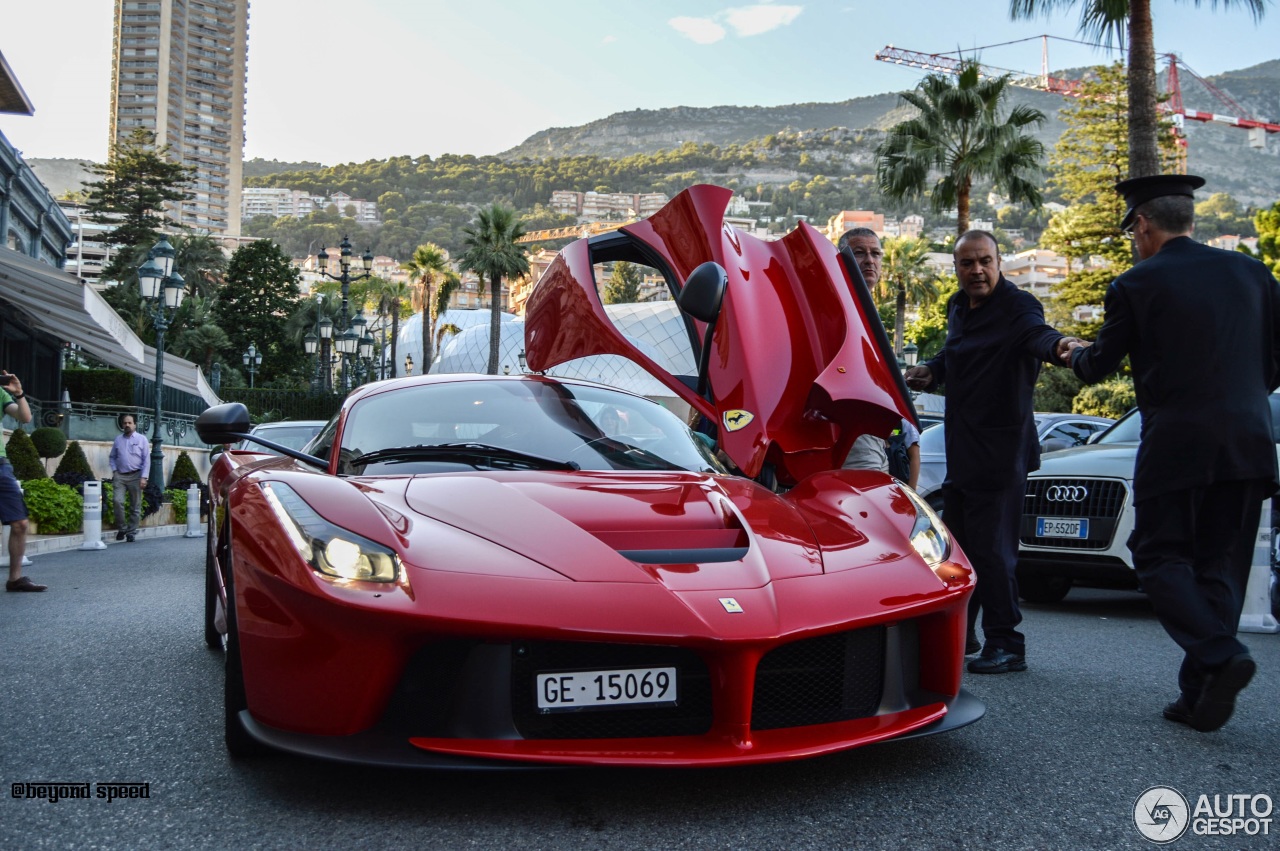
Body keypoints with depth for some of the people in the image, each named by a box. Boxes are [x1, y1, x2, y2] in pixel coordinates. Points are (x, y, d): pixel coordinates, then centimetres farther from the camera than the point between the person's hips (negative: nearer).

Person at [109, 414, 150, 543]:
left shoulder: (142, 440, 4)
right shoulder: (118, 440, 11)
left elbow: (146, 460, -1)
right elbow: (112, 457, 19)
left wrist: (143, 477, -8)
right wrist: (114, 470, 3)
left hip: (135, 476, -1)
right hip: (120, 476, 1)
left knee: (135, 506, 1)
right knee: (117, 501, -15)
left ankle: (131, 532, 10)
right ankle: (121, 528, 1)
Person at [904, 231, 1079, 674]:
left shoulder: (1016, 306, -14)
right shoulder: (958, 307, 11)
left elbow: (1036, 333, -36)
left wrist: (1056, 345, -59)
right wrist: (931, 372, 9)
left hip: (999, 451, -9)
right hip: (961, 450, 9)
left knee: (991, 550, -8)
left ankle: (1006, 645, 5)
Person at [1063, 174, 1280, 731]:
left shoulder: (1135, 287, -3)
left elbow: (1098, 367, 7)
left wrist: (1075, 354, 29)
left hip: (1177, 446, -5)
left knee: (1160, 558, 5)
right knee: (1220, 567, 9)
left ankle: (1221, 655, -17)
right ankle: (1201, 695, 11)